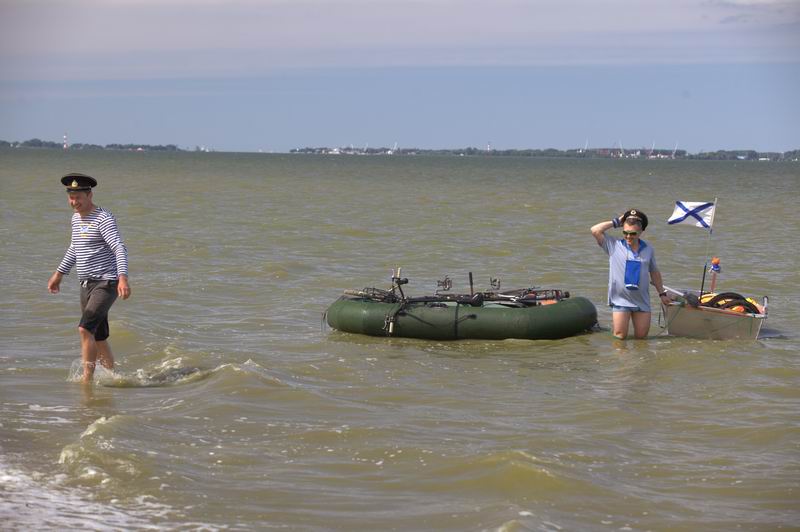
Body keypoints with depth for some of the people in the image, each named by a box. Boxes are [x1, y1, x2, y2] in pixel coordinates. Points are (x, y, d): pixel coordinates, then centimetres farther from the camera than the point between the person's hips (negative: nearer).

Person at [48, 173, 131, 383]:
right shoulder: (76, 218, 14)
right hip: (86, 285, 8)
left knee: (85, 329, -21)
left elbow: (119, 248, -24)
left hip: (106, 283, -8)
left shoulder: (103, 219, -13)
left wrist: (123, 277, -37)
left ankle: (87, 380, -18)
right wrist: (59, 273, 32)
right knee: (98, 338, 10)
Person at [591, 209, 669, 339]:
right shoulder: (614, 245, -2)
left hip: (642, 300, 2)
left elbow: (654, 272, 17)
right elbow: (595, 230, -11)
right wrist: (616, 223, -5)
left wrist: (662, 293, 18)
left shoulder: (648, 249, 6)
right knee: (620, 336, -4)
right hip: (620, 300, -2)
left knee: (641, 336, 6)